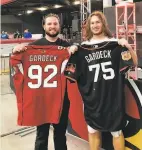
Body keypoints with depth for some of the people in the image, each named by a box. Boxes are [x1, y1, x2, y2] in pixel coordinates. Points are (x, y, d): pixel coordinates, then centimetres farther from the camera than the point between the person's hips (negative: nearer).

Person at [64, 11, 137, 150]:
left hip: (113, 95, -2)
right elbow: (73, 73, 7)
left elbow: (134, 63, -4)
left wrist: (128, 47, -20)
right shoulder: (83, 47, 5)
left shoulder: (115, 44, -1)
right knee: (93, 130, 14)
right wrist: (72, 54, -7)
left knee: (116, 131, 9)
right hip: (92, 97, 2)